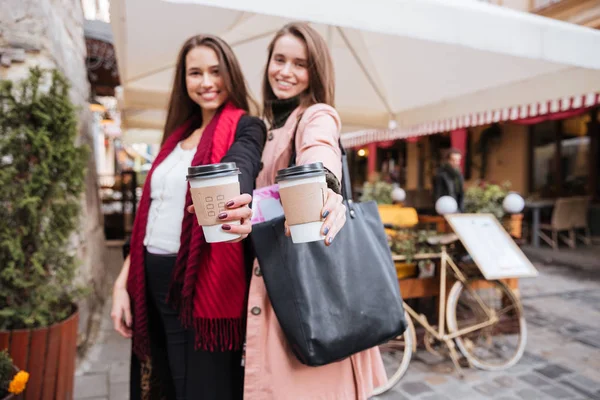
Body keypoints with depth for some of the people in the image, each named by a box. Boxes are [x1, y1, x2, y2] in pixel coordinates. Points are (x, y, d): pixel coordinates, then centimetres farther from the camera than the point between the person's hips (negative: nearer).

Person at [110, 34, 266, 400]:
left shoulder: (245, 128, -4)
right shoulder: (179, 134, 14)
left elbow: (240, 169, -28)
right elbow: (153, 214, 13)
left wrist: (240, 210, -51)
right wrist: (123, 282, 9)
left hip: (203, 284, -7)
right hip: (153, 282, 7)